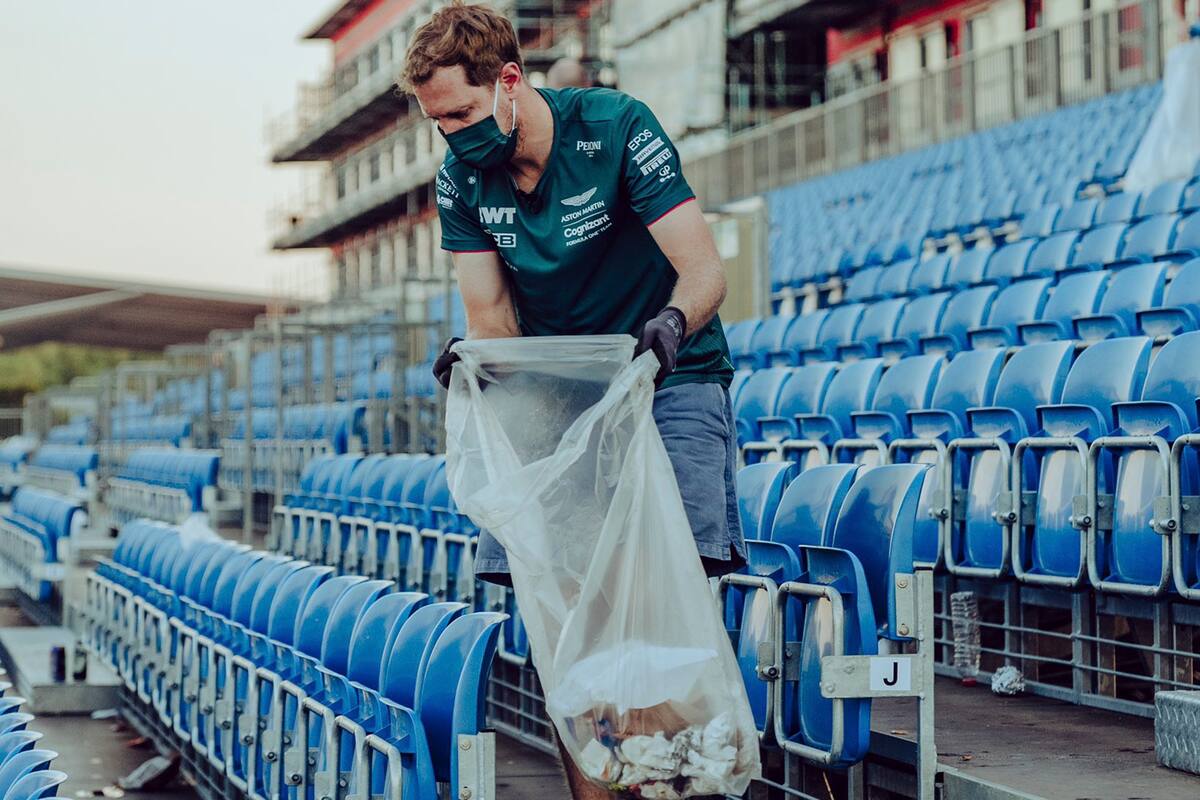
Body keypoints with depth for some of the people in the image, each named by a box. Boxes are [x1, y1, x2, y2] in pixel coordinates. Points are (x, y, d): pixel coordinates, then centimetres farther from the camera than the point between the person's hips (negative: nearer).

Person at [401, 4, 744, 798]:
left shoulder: (616, 128, -17)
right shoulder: (462, 178, -1)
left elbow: (705, 270, -20)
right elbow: (490, 311, -3)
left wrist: (673, 321, -42)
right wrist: (477, 354, -26)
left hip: (666, 378, -4)